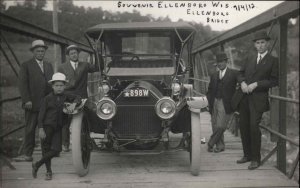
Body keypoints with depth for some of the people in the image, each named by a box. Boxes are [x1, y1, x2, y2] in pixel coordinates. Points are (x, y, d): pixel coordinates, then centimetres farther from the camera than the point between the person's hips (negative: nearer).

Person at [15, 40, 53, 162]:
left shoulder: (49, 66, 18)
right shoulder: (26, 66, 2)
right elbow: (22, 84, -4)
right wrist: (26, 100, -14)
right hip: (32, 103, -4)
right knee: (30, 129, 0)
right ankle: (28, 154, 4)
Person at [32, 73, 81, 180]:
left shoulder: (65, 97, 4)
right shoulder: (48, 98, -4)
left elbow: (77, 98, -2)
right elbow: (41, 114, -5)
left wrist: (73, 104, -24)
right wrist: (41, 129, -13)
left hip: (58, 128, 2)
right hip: (47, 126, -2)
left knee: (56, 150, -8)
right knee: (46, 149, 5)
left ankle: (37, 165, 9)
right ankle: (49, 171, 22)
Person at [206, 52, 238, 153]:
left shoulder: (233, 74, 1)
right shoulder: (214, 75, 16)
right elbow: (210, 90, 18)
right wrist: (209, 101, 6)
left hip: (225, 104, -5)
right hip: (215, 102, 5)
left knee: (220, 126, -11)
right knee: (215, 126, 5)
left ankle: (210, 144, 5)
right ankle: (220, 146, 16)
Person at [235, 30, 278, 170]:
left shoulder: (273, 61, 0)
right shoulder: (249, 59, 17)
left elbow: (274, 81, -6)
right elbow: (241, 73, 19)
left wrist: (256, 84, -14)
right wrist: (242, 82, -3)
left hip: (258, 98, -6)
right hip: (244, 98, 6)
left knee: (254, 126, -12)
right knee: (243, 126, 8)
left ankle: (256, 159, 0)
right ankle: (247, 154, 22)